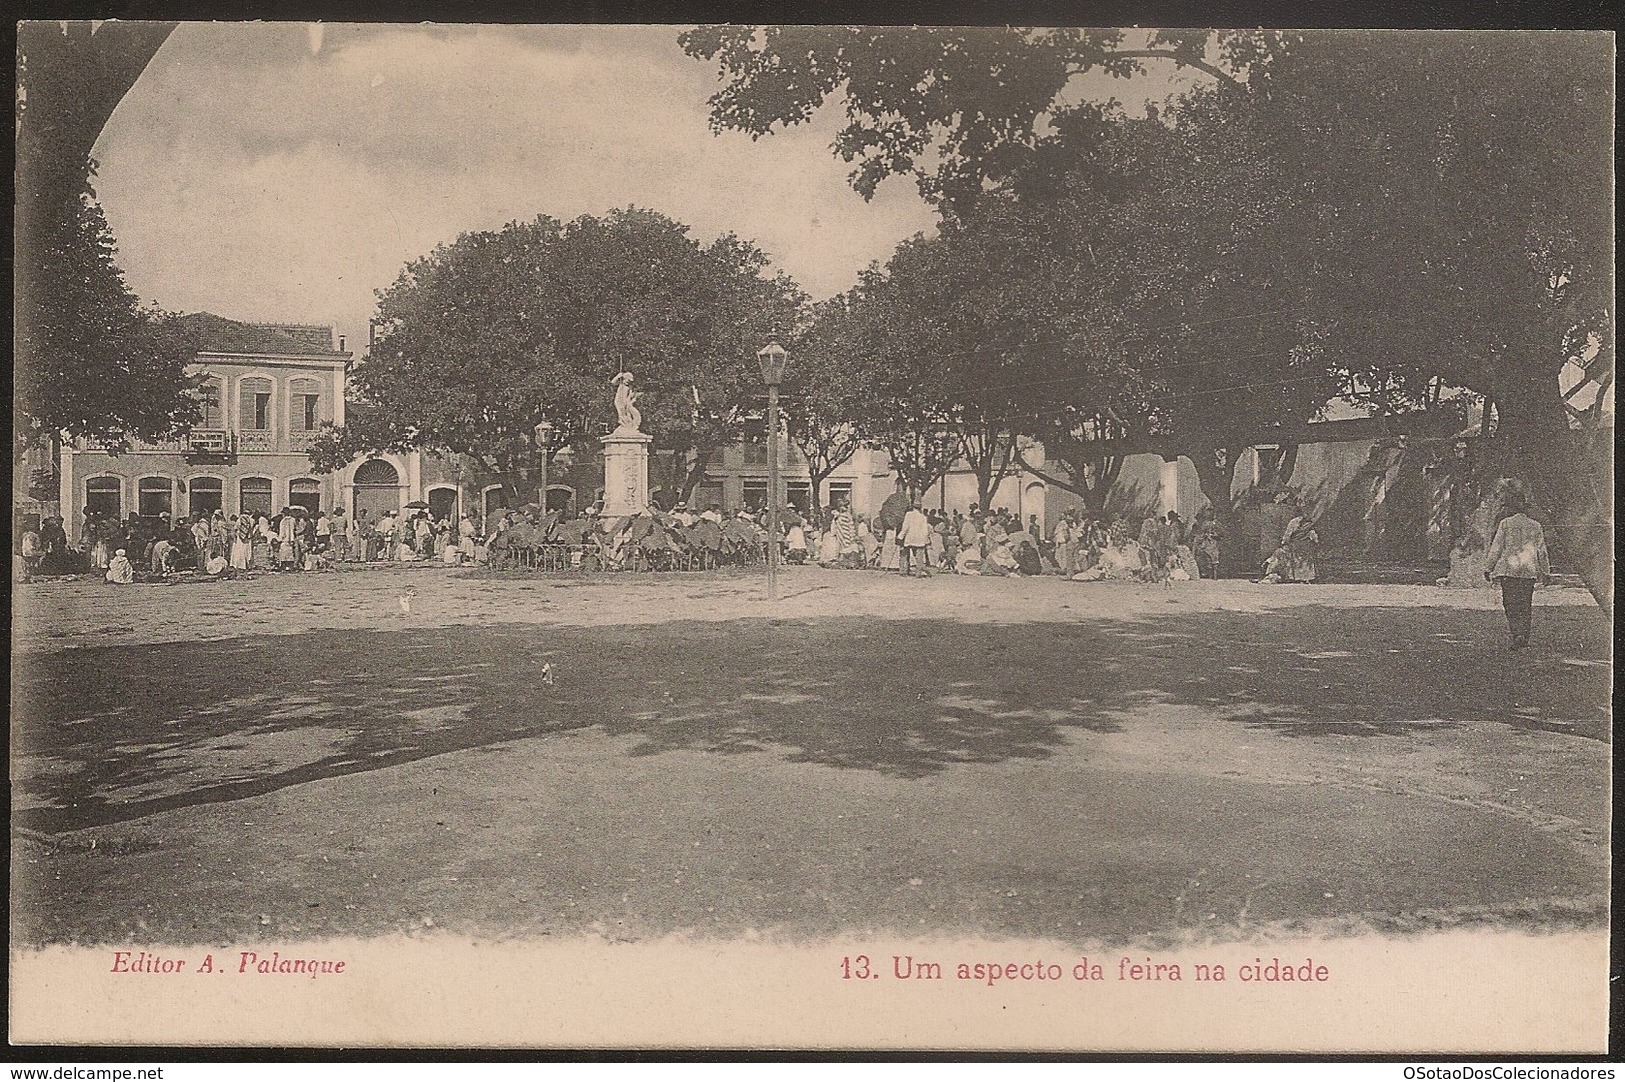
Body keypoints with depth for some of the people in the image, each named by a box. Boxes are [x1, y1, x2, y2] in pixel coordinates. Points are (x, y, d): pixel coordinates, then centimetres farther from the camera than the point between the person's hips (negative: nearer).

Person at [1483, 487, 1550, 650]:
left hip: (1508, 569, -3)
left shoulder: (1505, 524, -5)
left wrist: (1488, 568, 5)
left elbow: (1496, 548, -3)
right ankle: (1524, 639, 12)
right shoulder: (1535, 526, 6)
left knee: (1510, 604, -1)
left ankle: (1517, 634, -18)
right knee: (1526, 604, 10)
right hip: (1529, 571, 3)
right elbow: (1542, 551, 10)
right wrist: (1545, 572, 18)